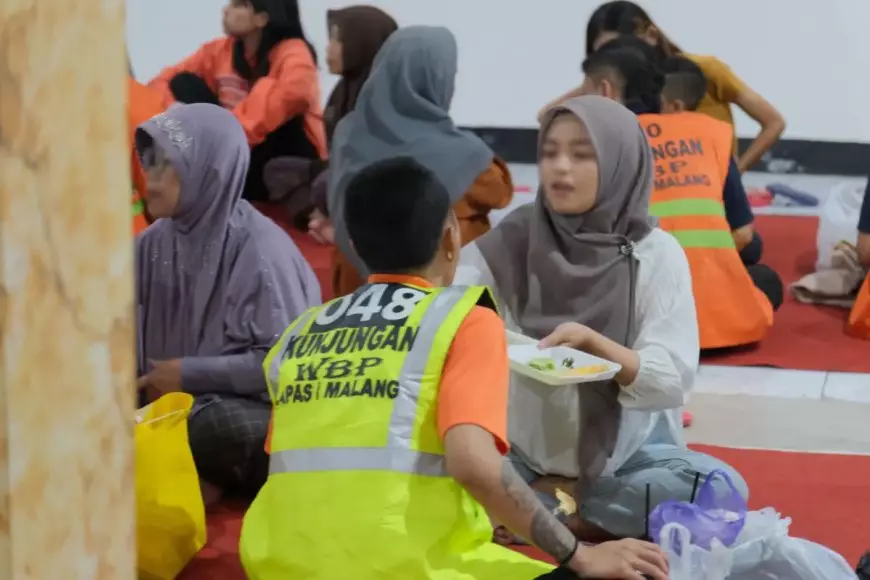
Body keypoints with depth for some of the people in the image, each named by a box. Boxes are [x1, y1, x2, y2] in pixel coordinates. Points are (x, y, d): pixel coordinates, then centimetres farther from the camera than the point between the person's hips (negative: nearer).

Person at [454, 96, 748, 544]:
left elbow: (672, 381, -14)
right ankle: (605, 520, -17)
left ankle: (542, 513, -18)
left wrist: (593, 342, -30)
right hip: (528, 453, -1)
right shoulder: (513, 241, -5)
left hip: (628, 453, 1)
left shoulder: (656, 254, -7)